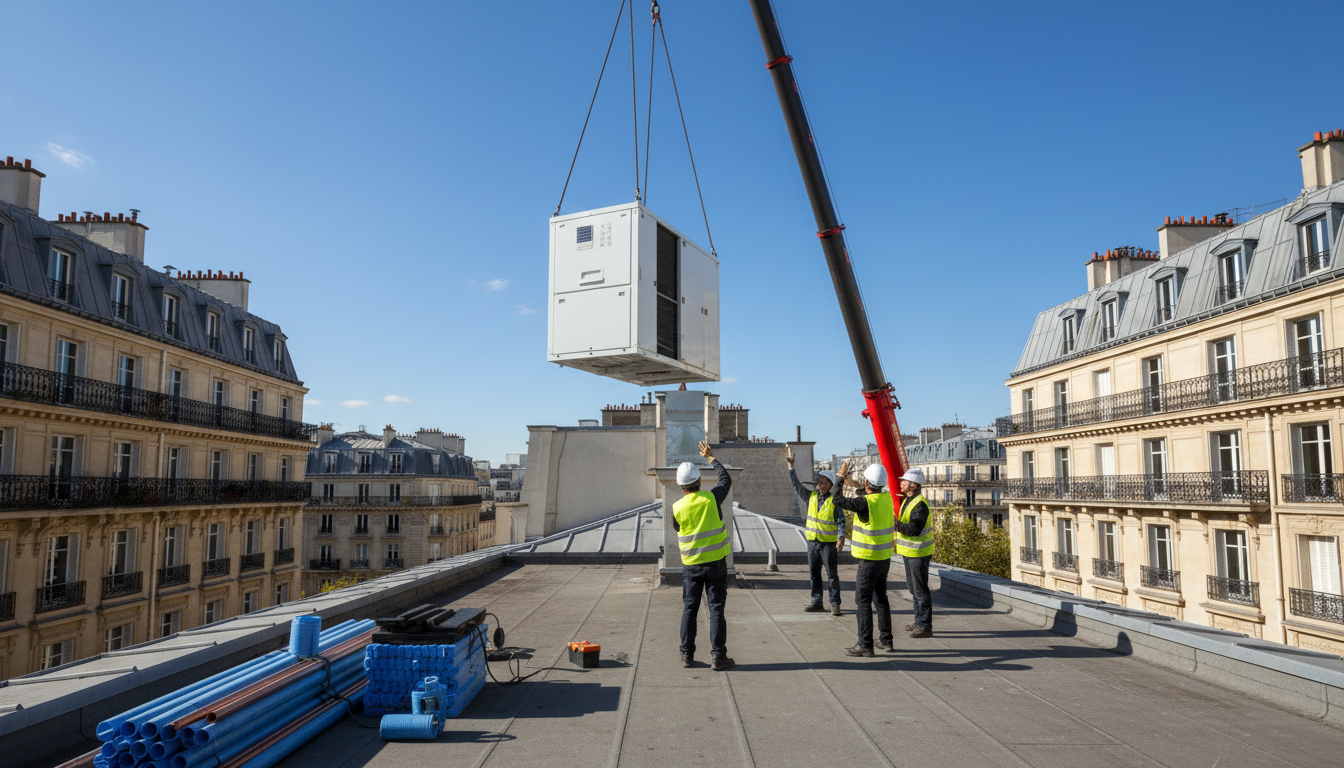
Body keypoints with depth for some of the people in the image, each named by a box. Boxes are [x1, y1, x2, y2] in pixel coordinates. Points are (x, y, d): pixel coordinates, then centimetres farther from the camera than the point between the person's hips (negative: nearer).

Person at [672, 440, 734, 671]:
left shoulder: (677, 508, -7)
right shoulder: (711, 498, -9)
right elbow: (726, 479, 10)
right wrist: (711, 457, 20)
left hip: (691, 565, 1)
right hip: (715, 563, -1)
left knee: (690, 609, 11)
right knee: (716, 609, 2)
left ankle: (687, 655, 13)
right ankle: (718, 656, 1)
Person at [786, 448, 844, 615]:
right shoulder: (811, 496, 6)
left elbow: (841, 521, -10)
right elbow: (795, 484, 5)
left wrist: (841, 537, -25)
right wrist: (791, 465, -2)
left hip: (829, 543, -5)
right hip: (812, 541, 5)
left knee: (832, 575, -1)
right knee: (814, 574, 11)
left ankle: (835, 604, 7)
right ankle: (817, 602, 20)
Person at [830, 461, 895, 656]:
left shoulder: (866, 503, -22)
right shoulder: (887, 498, 2)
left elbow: (838, 500, -20)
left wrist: (841, 476, -10)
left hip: (869, 561, -8)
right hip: (885, 558, 8)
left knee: (863, 600, -2)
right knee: (880, 598, 18)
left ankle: (865, 644, -1)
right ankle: (886, 640, 25)